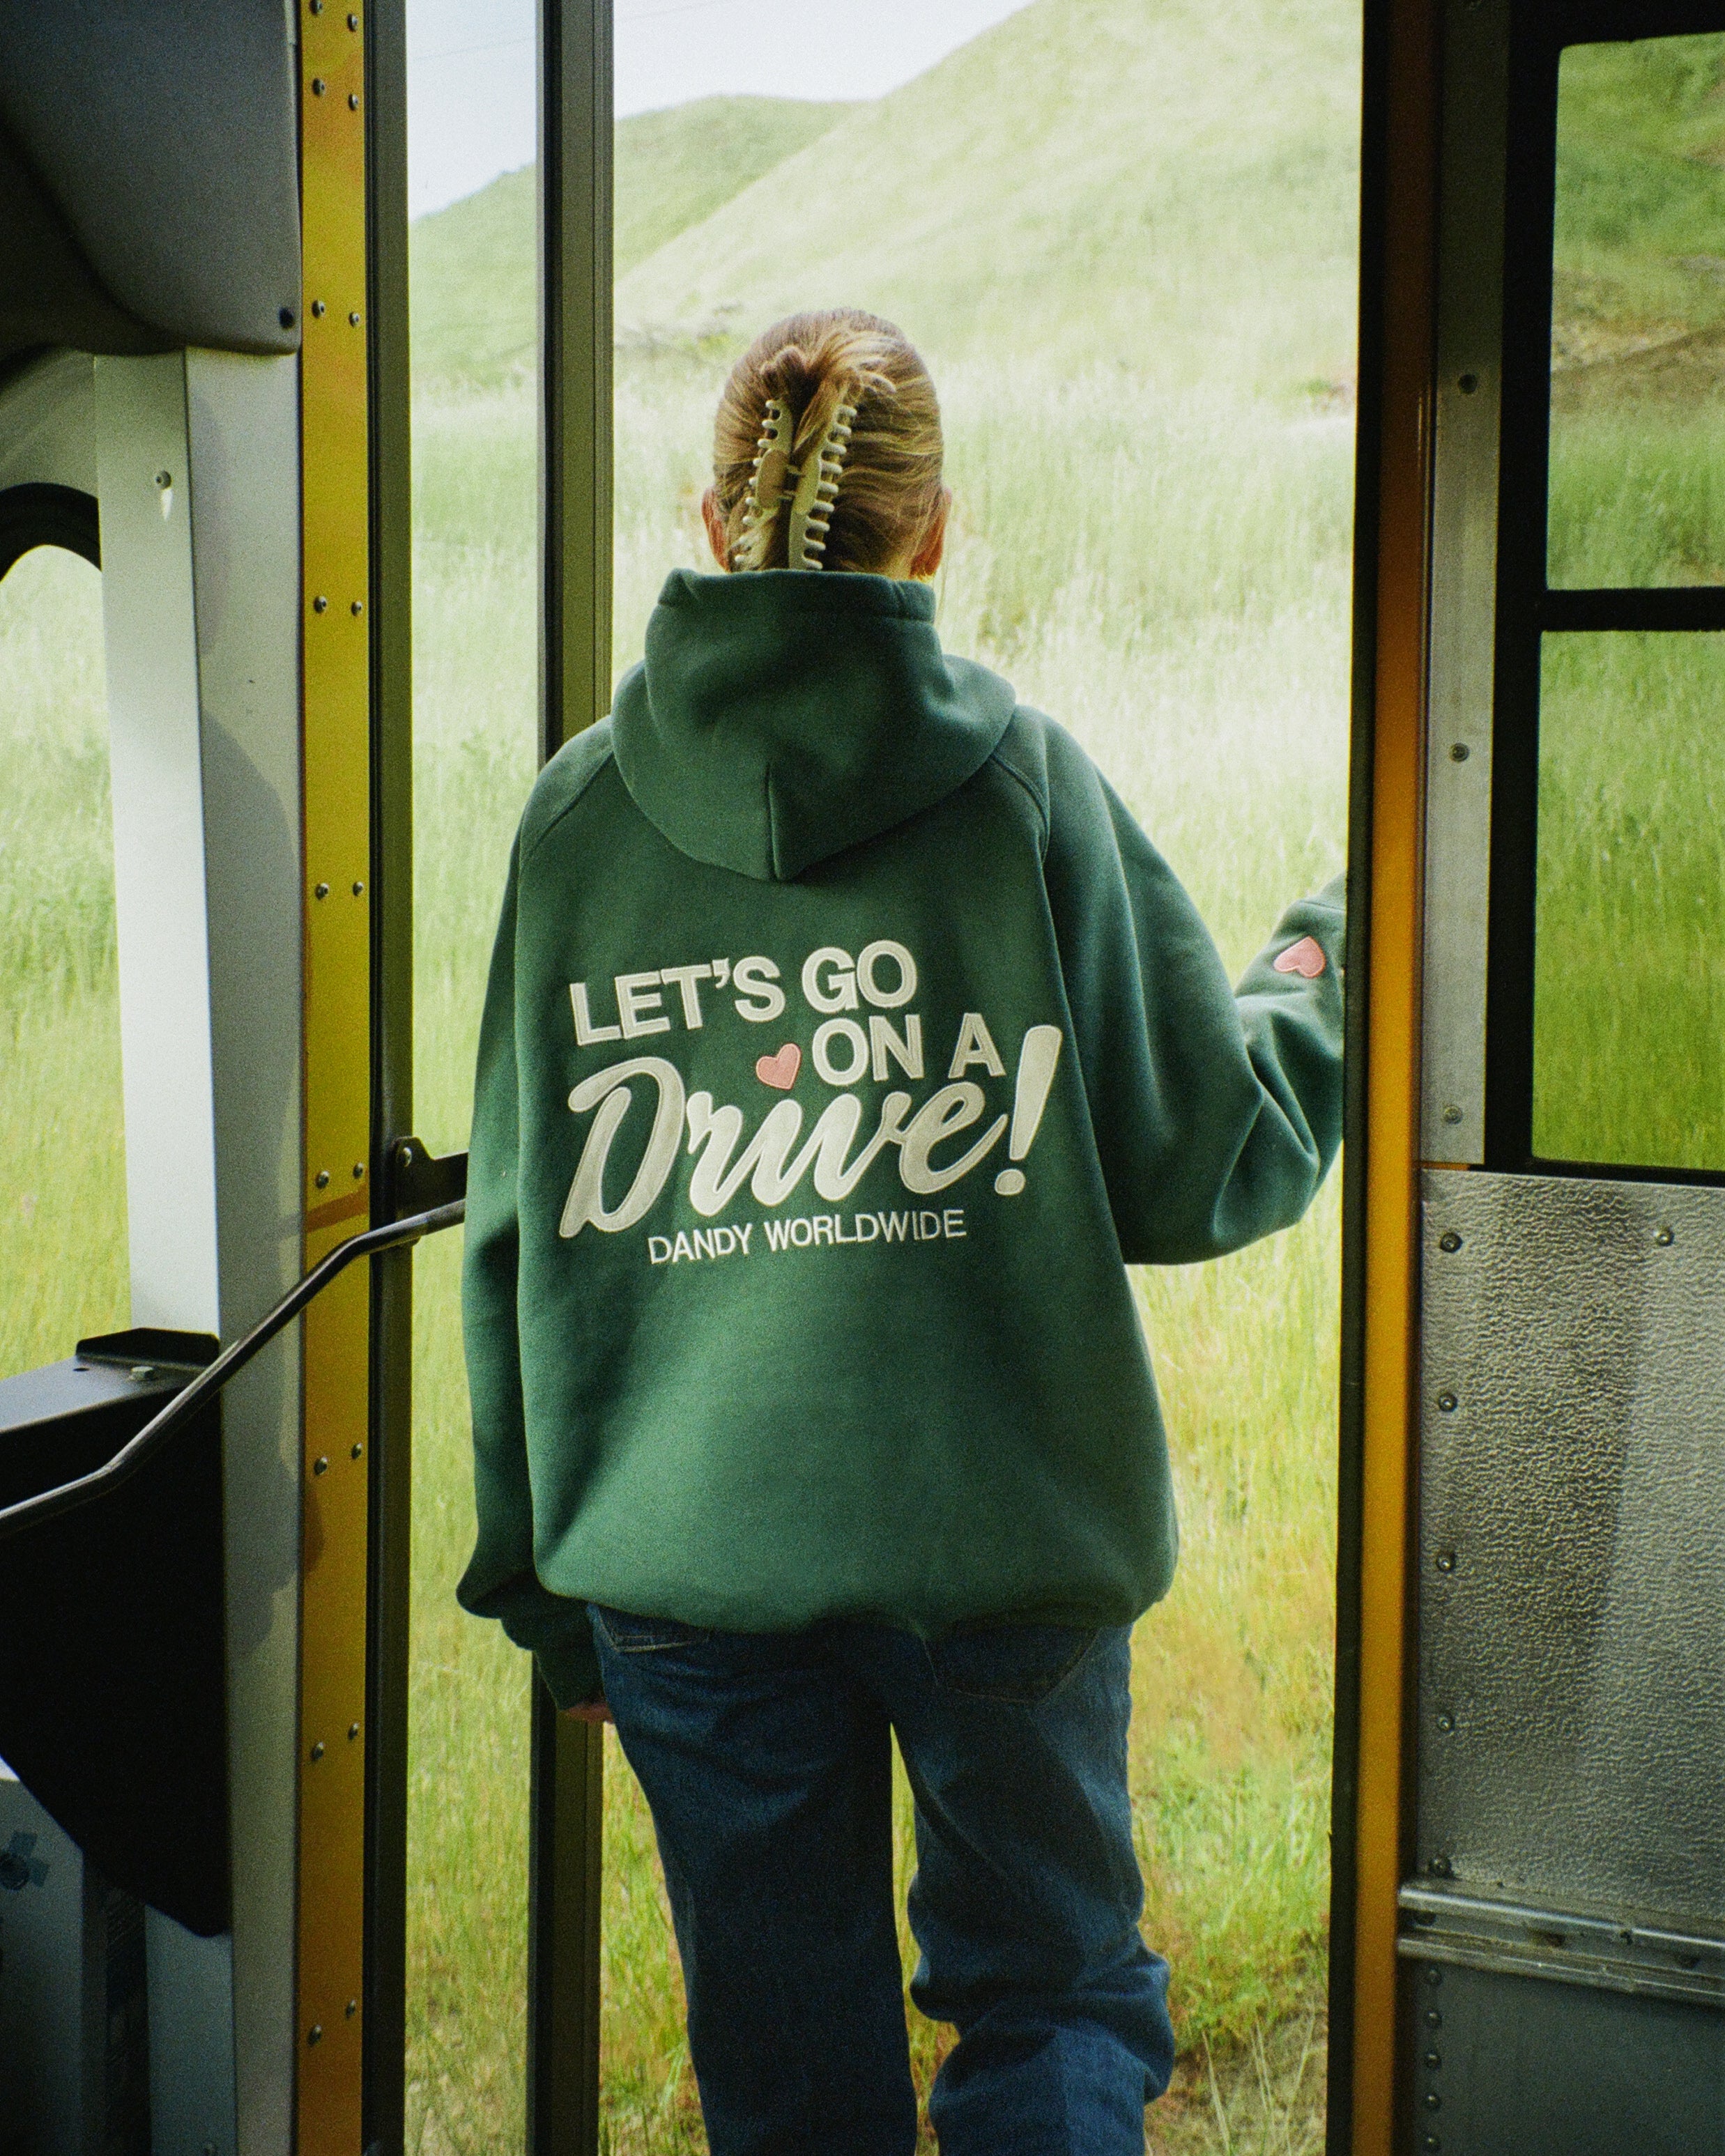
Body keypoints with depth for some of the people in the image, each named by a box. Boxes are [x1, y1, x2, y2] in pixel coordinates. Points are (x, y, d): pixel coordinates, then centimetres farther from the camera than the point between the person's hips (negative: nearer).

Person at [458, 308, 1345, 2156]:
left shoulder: (578, 813, 0)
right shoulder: (1026, 783, -6)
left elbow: (517, 1229, 3)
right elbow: (1209, 1169, -4)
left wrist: (544, 1579, 14)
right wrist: (1325, 971, 15)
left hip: (686, 1552, 2)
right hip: (999, 1546, -1)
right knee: (1052, 2001, 19)